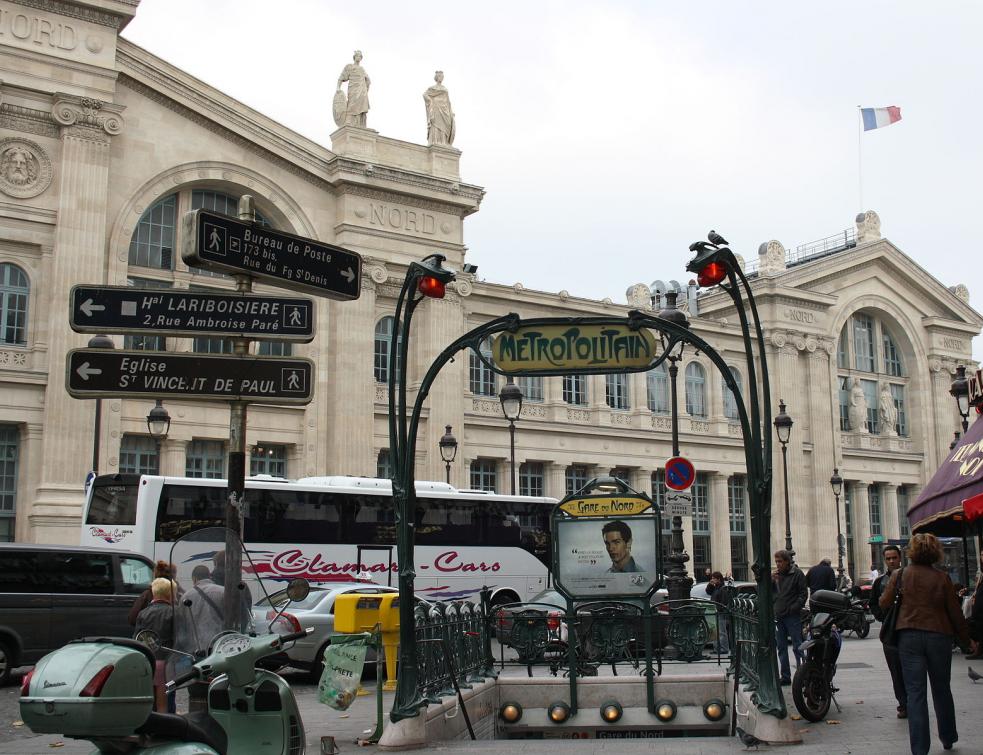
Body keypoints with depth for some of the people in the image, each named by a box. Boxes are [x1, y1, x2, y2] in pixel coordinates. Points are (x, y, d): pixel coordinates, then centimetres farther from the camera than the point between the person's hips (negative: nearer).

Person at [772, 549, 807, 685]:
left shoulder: (797, 573, -4)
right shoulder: (776, 574, 12)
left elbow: (804, 593, -7)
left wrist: (794, 608, -15)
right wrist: (771, 580, -5)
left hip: (793, 616, -6)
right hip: (778, 616, 6)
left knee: (797, 647, -4)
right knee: (781, 648, 9)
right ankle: (785, 677, 16)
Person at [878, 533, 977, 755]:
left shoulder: (900, 575, -2)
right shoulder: (942, 578, -2)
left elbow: (884, 604, 2)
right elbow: (955, 613, 2)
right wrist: (967, 641, 14)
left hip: (909, 636, -1)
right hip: (939, 637, 1)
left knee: (915, 693, 0)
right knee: (941, 690, 19)